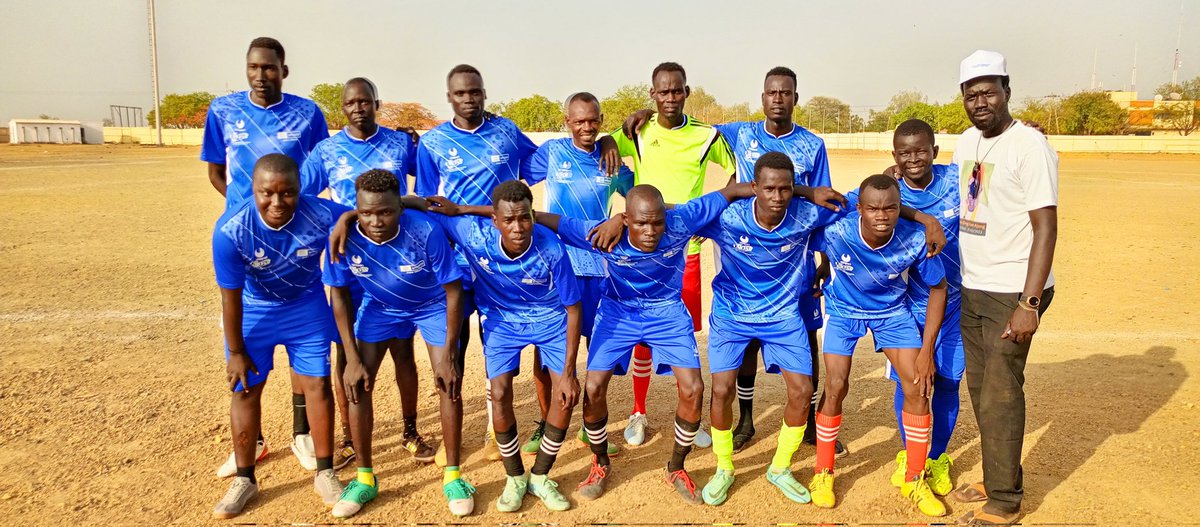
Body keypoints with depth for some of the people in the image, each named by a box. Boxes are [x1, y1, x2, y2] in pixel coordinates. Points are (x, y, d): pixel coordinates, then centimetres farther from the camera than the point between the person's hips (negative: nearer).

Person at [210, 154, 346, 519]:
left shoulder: (322, 215, -31)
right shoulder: (231, 230, -32)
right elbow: (231, 296, -20)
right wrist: (236, 351, -11)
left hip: (307, 307, 1)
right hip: (253, 310, 0)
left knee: (318, 384, 3)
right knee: (246, 390, 6)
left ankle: (325, 473, 20)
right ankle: (245, 479, 25)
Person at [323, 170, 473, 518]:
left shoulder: (426, 231, -36)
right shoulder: (346, 238, -28)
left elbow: (453, 290, -23)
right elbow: (340, 295, -12)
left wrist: (447, 355, -22)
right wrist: (352, 359, -14)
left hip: (433, 305, -2)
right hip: (380, 307, 2)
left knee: (449, 380, -12)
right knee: (357, 381, -7)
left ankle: (452, 475, 7)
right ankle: (365, 478, 12)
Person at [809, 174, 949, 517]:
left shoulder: (915, 239, -29)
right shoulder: (835, 232, -34)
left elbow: (938, 288, -12)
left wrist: (926, 350, -11)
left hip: (892, 311, 2)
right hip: (844, 310, -1)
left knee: (918, 386, -6)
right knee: (836, 386, -10)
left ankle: (915, 480, 14)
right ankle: (823, 473, 12)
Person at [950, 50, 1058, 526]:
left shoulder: (1029, 146, -13)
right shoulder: (965, 142, 9)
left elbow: (1046, 228, -17)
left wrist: (1029, 304, -22)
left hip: (1012, 293, -7)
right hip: (971, 288, 7)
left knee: (1000, 393, -2)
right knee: (979, 387, 13)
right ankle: (996, 481, 29)